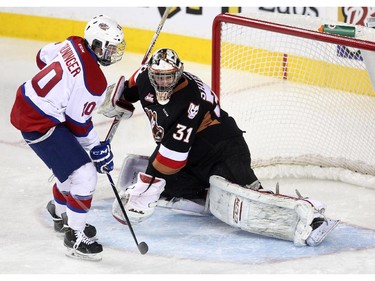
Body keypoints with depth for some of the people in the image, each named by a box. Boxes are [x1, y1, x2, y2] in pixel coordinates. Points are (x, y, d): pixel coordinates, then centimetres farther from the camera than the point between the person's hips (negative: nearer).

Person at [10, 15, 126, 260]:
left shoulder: (74, 45, -3)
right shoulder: (93, 83, -24)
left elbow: (43, 57, 16)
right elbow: (78, 124, -15)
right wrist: (97, 148, 0)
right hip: (39, 123, -10)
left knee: (72, 161, 26)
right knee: (84, 175, -8)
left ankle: (60, 212, 48)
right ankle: (75, 236, 4)